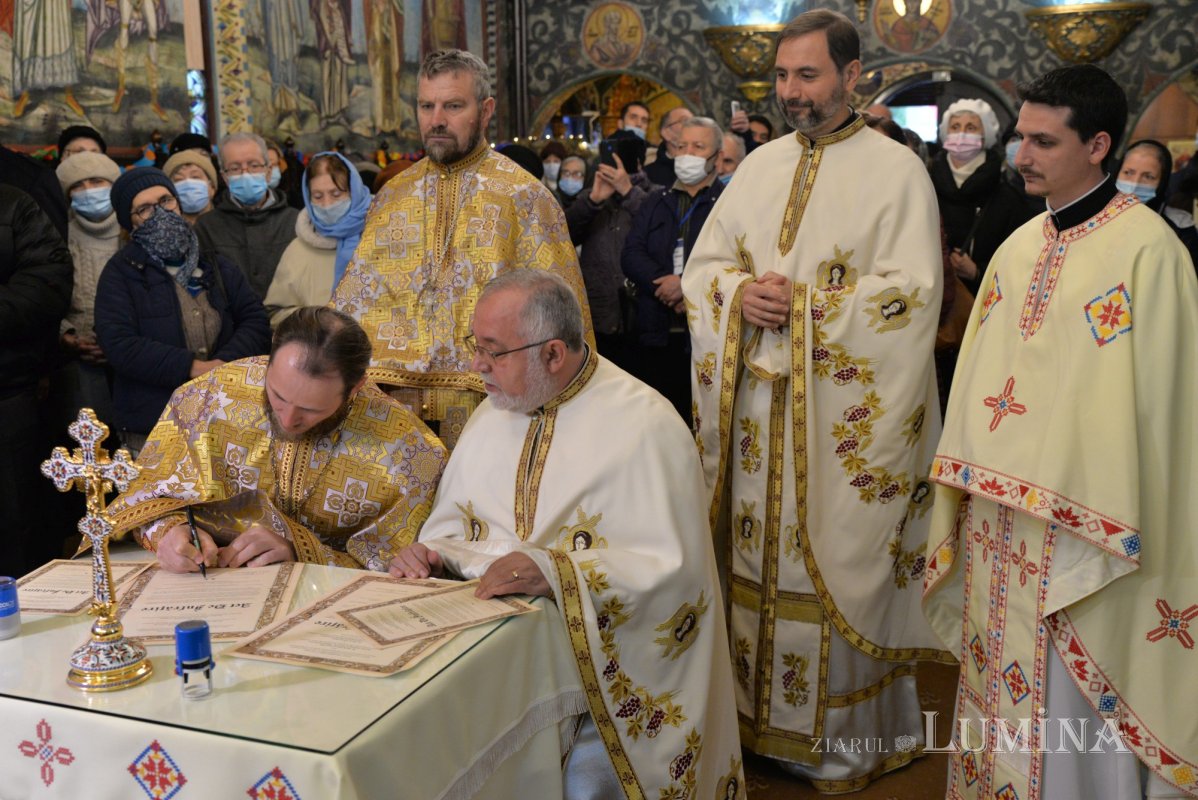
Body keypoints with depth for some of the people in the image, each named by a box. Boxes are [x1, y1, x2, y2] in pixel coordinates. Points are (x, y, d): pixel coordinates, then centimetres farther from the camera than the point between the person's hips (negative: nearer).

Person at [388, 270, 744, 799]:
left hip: (603, 657, -5)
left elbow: (672, 570, -17)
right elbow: (452, 526, 16)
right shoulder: (495, 413, 11)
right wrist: (429, 555, -7)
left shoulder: (643, 425, -11)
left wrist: (553, 572, -27)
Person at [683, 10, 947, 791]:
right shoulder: (761, 165, 12)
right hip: (754, 403, 5)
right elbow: (702, 265, 13)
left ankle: (843, 736, 18)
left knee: (837, 565, 2)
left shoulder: (896, 169, -4)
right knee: (760, 555, 11)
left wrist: (800, 305, -16)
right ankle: (758, 706, 26)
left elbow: (913, 291, -13)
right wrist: (741, 294, -9)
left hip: (844, 411, -5)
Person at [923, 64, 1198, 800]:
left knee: (1071, 692, 6)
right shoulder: (1020, 246, 9)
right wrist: (972, 488, 9)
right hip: (997, 512, 6)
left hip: (1079, 521, -6)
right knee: (1001, 678, 17)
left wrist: (1110, 526, -14)